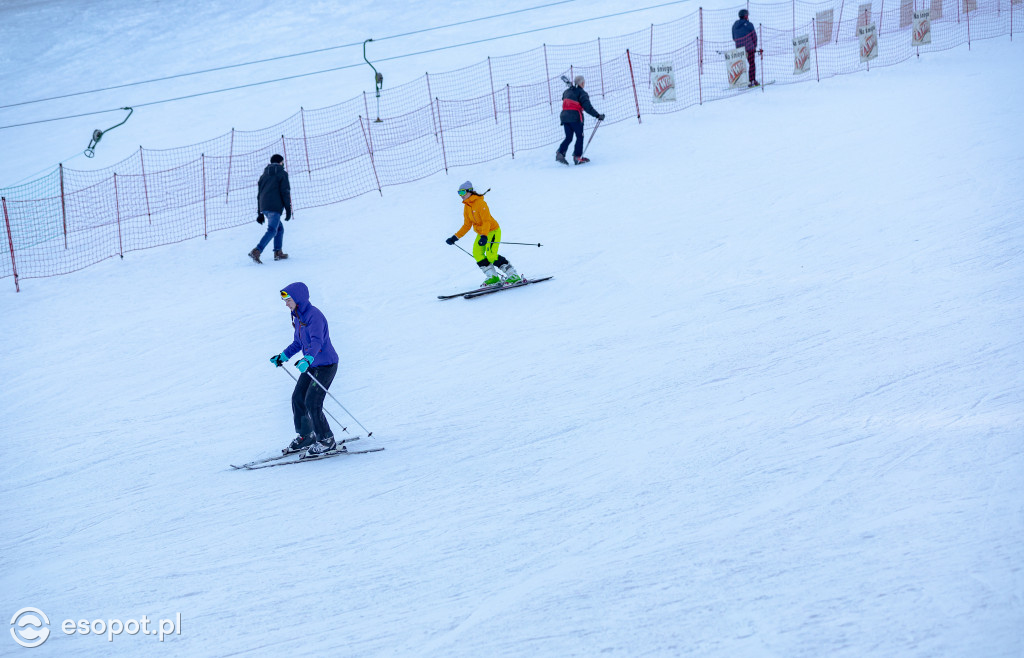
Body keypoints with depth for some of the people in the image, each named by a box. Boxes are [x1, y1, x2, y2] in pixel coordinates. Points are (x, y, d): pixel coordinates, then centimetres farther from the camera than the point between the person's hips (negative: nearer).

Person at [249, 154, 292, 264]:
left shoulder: (264, 175, 22)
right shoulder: (282, 174, 3)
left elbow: (260, 194, 23)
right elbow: (285, 192, -6)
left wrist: (260, 213, 26)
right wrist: (288, 209, -5)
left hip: (264, 207, 7)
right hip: (275, 207, -7)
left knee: (279, 228, 21)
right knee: (272, 230, -13)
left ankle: (278, 252, 13)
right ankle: (256, 251, -29)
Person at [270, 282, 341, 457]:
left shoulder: (314, 315, -21)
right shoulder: (298, 316, 9)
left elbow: (317, 341, -35)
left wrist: (307, 359, -49)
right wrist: (283, 357, 18)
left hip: (326, 364, -10)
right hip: (311, 365, 10)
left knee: (312, 403, -13)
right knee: (298, 398, 9)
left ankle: (327, 441, -1)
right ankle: (306, 436, 22)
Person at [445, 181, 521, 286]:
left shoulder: (480, 203, -20)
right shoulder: (466, 207, 6)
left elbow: (487, 221, -26)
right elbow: (467, 226, 12)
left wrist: (484, 236, -39)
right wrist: (455, 237, 6)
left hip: (493, 231, -8)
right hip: (481, 233, 8)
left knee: (491, 256, -21)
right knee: (477, 253, -11)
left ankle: (514, 276, -15)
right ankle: (493, 277, -4)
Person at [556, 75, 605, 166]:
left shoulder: (567, 92, 15)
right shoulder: (582, 93, -4)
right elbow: (587, 107, -12)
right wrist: (597, 115, -12)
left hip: (564, 116, 6)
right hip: (575, 117, -6)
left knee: (568, 137, 11)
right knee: (580, 137, 6)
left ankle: (560, 152, -8)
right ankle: (577, 157, 0)